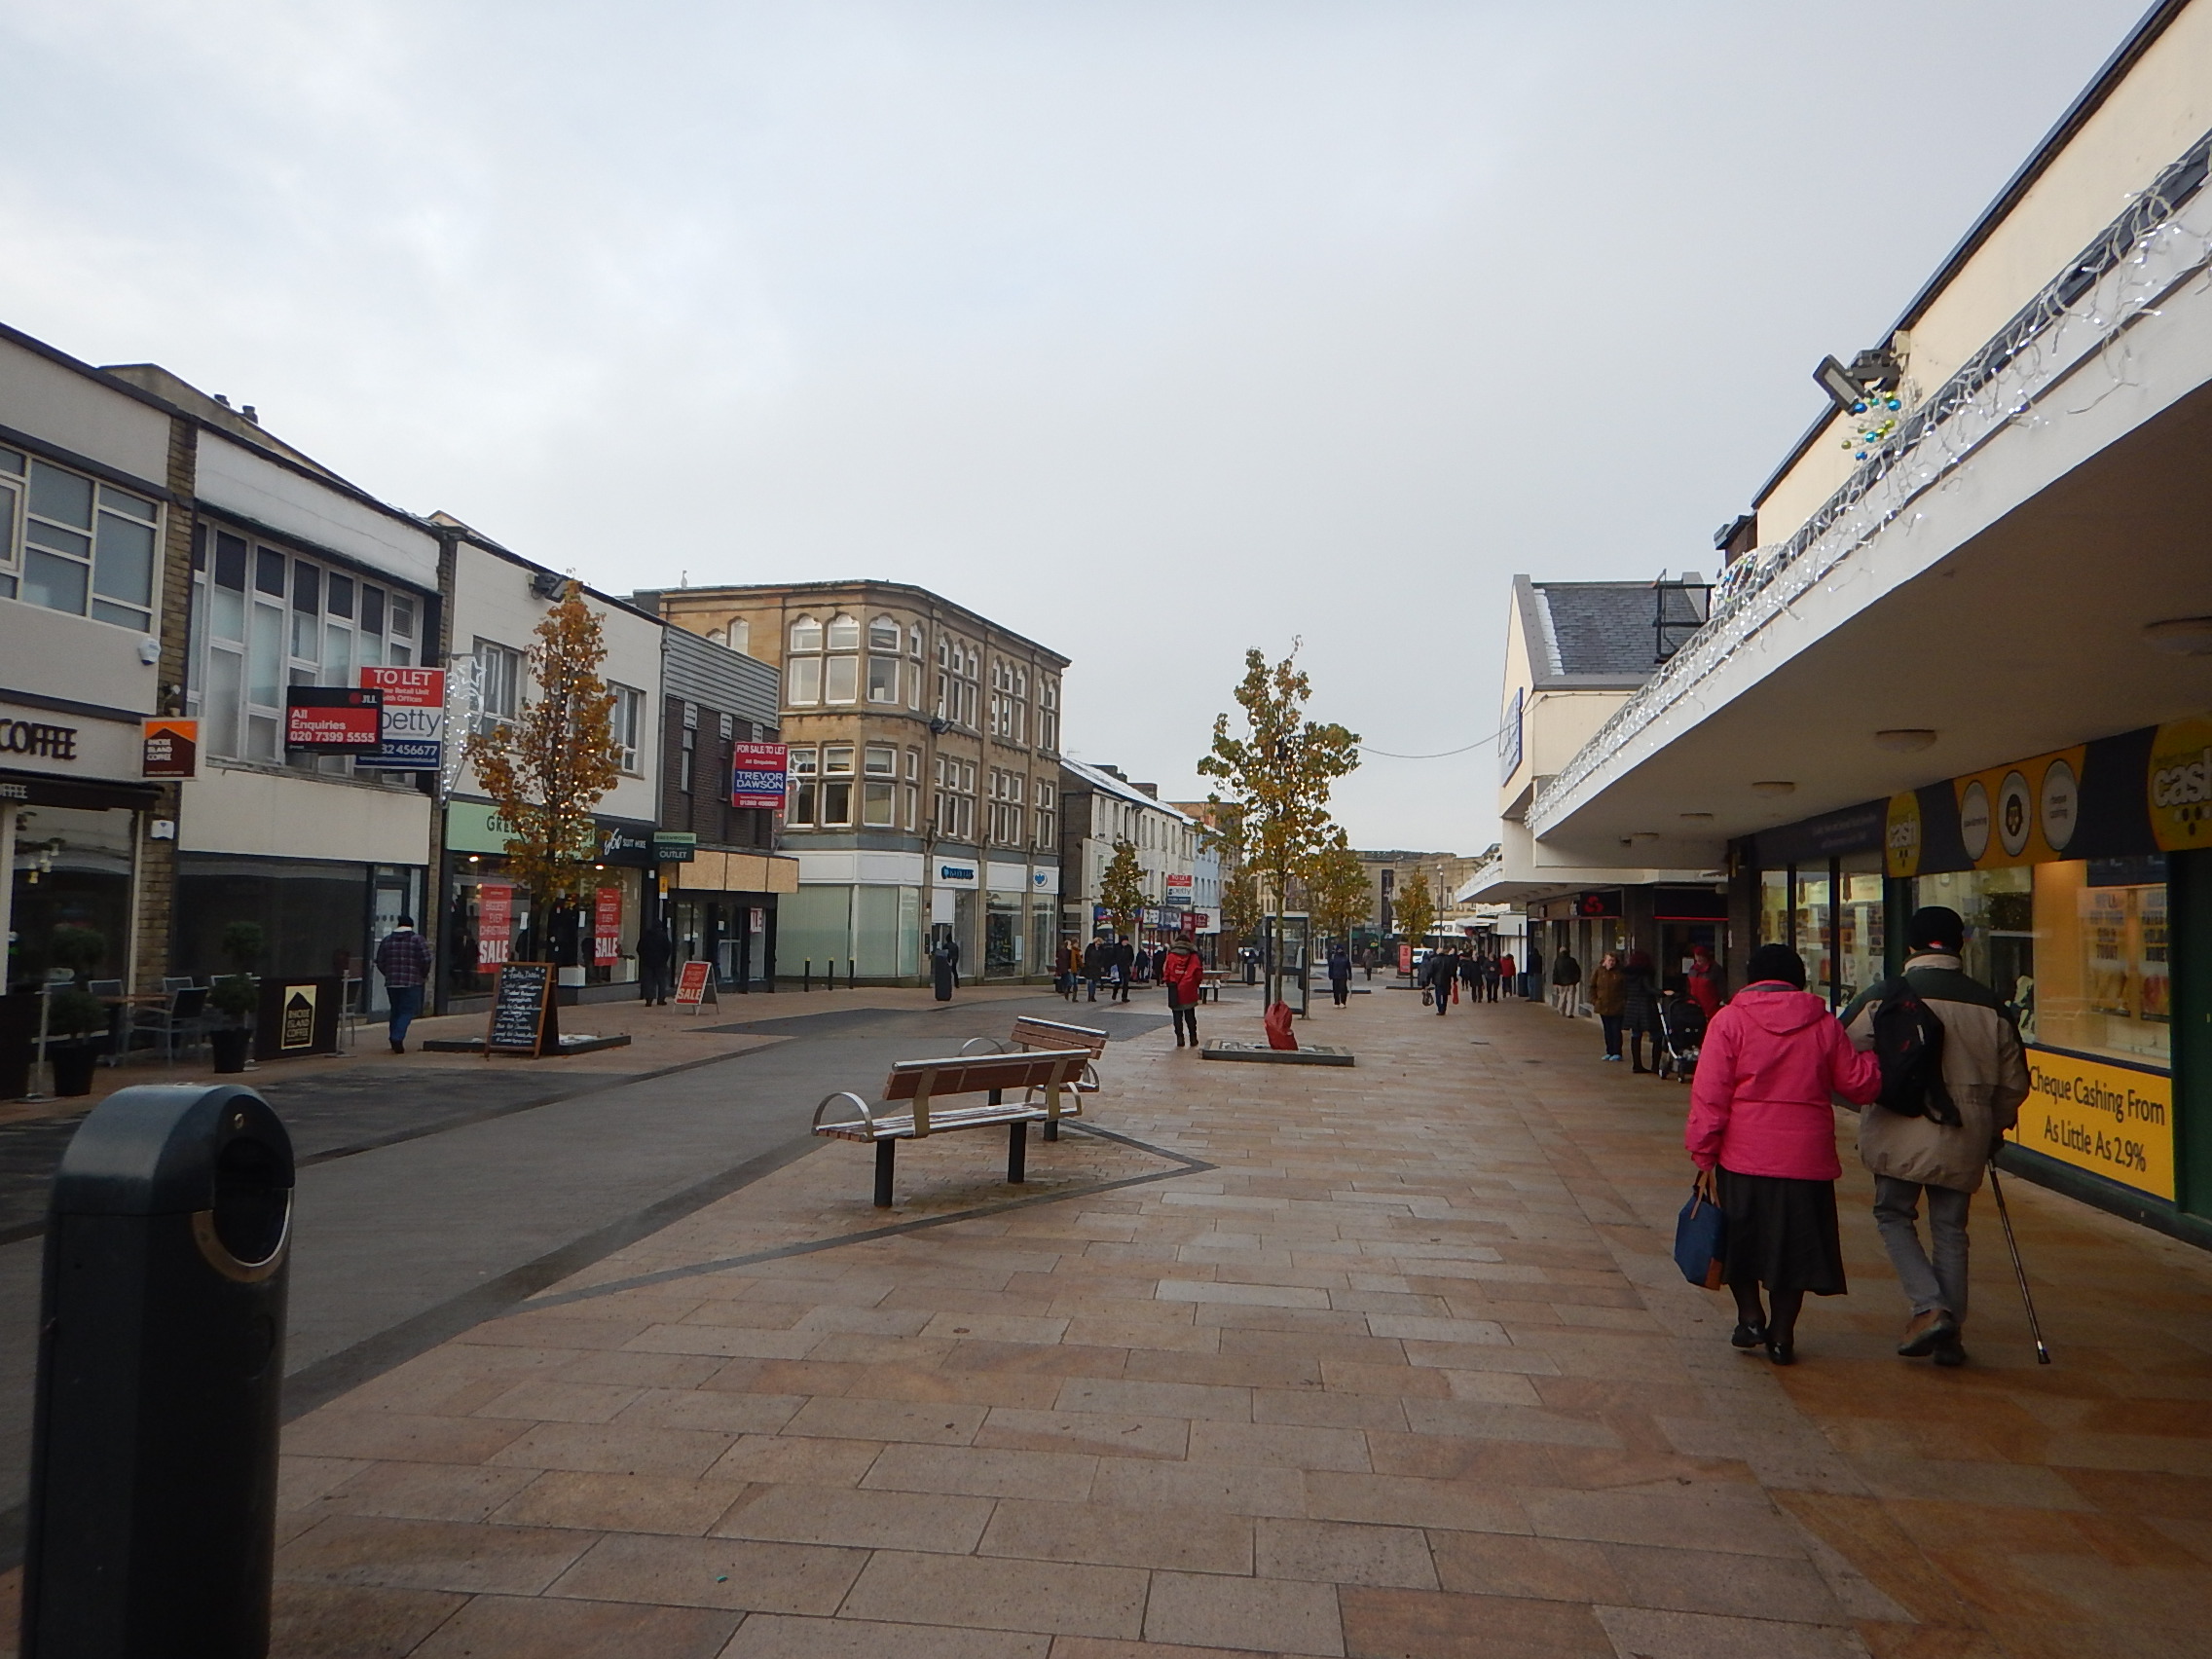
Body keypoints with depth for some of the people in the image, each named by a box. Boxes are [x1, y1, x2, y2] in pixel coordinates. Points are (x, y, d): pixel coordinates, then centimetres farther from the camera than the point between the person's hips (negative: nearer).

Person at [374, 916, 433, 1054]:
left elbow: (380, 962, 9)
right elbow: (426, 960, -10)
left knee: (395, 1011, 16)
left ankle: (395, 1039, 15)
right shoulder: (418, 939, -3)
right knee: (408, 1011, -2)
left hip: (391, 982, 4)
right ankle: (397, 1038, -18)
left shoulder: (386, 940, 9)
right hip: (412, 982, -4)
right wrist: (424, 975, 6)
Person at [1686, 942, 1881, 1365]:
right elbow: (1861, 1085, 8)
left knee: (1737, 1235, 18)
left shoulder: (1730, 1020, -4)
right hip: (1806, 1158, 2)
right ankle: (1781, 1335, 17)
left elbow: (1710, 1096, -9)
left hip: (1743, 1156, -2)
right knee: (1792, 1244, 13)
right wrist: (1868, 1053, 28)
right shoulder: (1824, 1024, 3)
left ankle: (1750, 1316, 12)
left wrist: (1704, 1156, -5)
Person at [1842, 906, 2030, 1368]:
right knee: (1950, 1229, 12)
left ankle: (1930, 1308, -5)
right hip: (1964, 1137, 4)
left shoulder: (1887, 995, -7)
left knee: (1894, 1215, 12)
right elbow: (2014, 1082, 12)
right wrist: (1995, 1127, 27)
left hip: (1901, 1132, -3)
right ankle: (1951, 1336, 16)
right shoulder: (1989, 1004, 5)